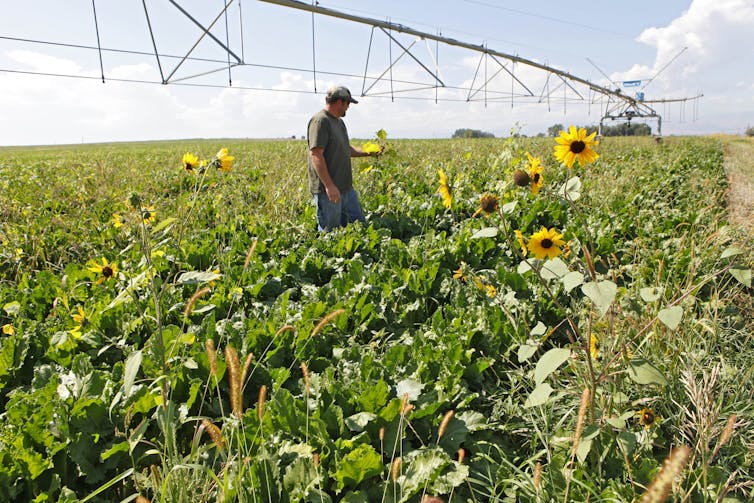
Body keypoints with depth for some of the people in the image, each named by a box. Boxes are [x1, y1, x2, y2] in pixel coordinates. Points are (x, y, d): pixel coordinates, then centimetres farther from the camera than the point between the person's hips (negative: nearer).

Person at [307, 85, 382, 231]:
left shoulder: (339, 122, 18)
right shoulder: (320, 121, -14)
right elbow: (316, 155, -21)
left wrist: (368, 152, 17)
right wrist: (329, 185, -26)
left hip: (347, 188, 10)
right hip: (328, 190, -10)